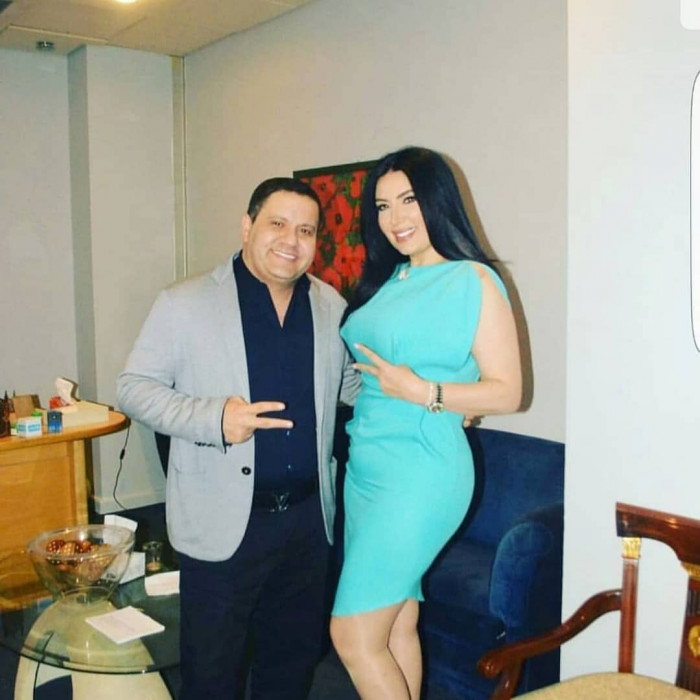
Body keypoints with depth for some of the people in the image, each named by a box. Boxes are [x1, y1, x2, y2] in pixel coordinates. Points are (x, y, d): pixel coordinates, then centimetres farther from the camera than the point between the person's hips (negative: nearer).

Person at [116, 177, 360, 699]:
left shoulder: (332, 307, 5)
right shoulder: (185, 304, -7)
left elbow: (352, 385, 16)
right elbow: (133, 387, -7)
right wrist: (214, 418, -22)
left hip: (308, 518, 4)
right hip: (223, 520, -3)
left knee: (295, 657, 20)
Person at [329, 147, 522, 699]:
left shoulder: (475, 281, -7)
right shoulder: (385, 280, 13)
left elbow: (507, 391, -10)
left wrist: (422, 392, -21)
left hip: (420, 473, -7)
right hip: (365, 468, 7)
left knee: (354, 635, -3)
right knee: (396, 623, 16)